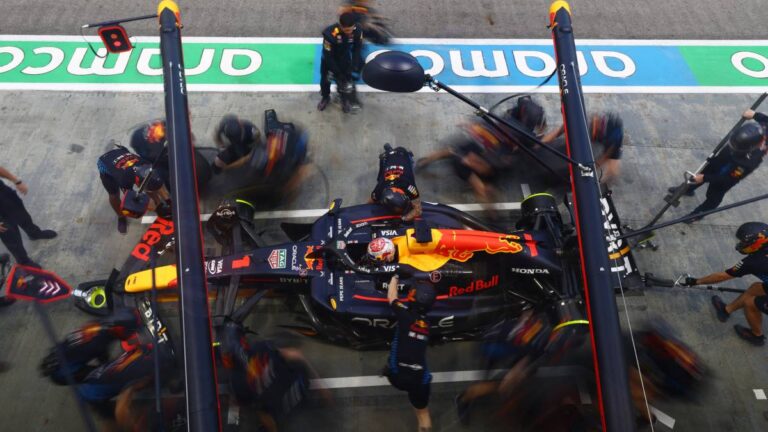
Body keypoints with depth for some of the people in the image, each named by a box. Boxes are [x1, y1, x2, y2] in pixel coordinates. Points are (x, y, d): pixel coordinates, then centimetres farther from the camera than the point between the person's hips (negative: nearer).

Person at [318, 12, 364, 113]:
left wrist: (354, 67, -24)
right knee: (325, 79, 14)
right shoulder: (330, 33, -42)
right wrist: (338, 73, -29)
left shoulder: (357, 31, -31)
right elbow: (328, 56, -32)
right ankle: (325, 97, 45)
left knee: (347, 78, 9)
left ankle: (345, 98, 39)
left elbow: (357, 49, -15)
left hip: (344, 57, 2)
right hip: (329, 58, -2)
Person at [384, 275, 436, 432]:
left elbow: (391, 297, 9)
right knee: (422, 410, 18)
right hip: (419, 378, 4)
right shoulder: (427, 324, 8)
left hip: (397, 375, -3)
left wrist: (394, 278, 26)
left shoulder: (405, 314, -9)